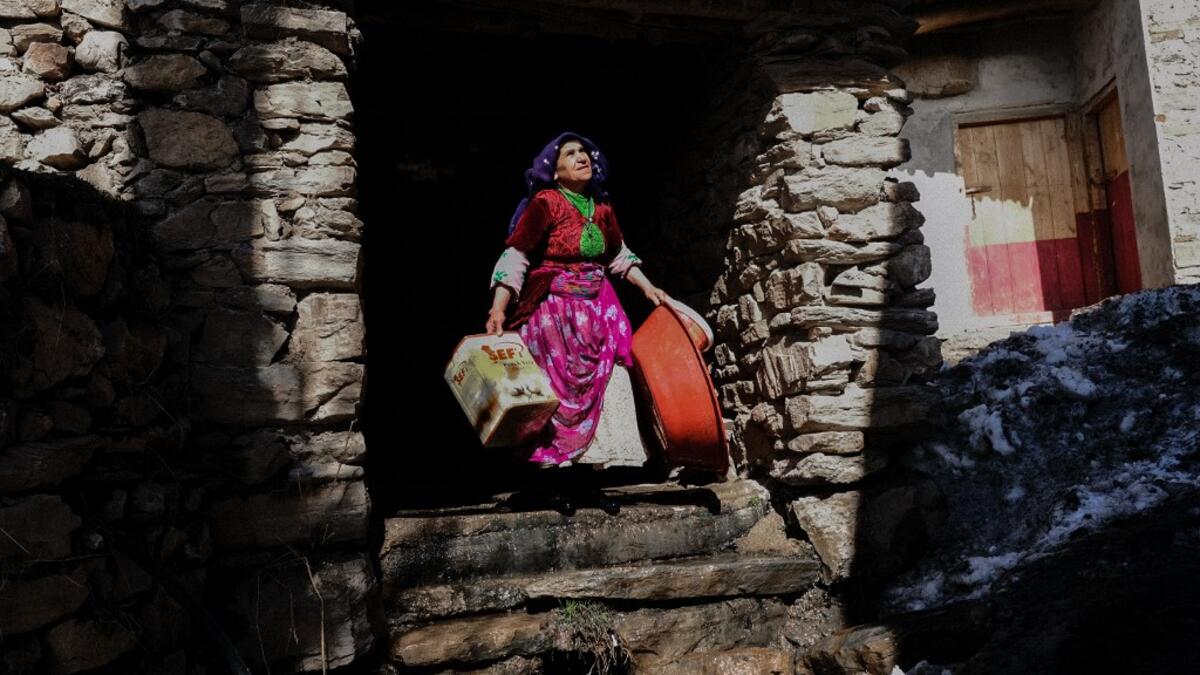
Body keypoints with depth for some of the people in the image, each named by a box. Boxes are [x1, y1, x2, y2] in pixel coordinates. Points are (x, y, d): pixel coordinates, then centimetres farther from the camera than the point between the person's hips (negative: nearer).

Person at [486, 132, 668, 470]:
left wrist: (648, 287, 17)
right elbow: (515, 256, -16)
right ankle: (552, 457, 4)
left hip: (598, 306, 6)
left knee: (600, 380, 5)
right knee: (559, 383, -8)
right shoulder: (545, 202, -10)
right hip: (554, 307, -6)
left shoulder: (601, 207, 9)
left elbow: (619, 254, 22)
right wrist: (499, 308, -26)